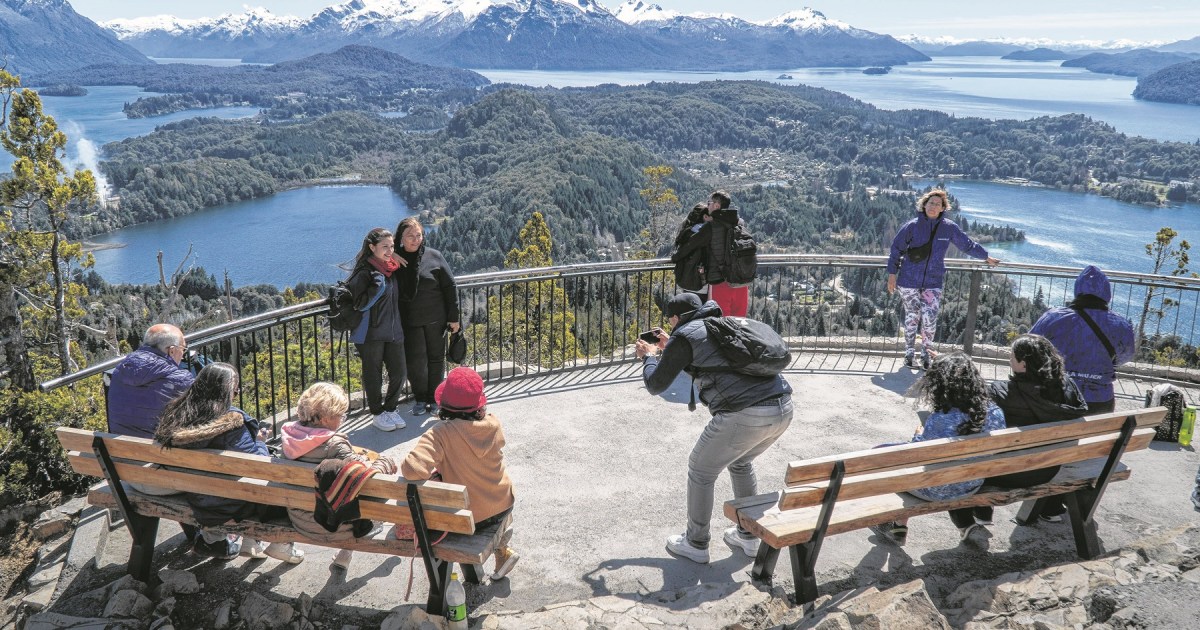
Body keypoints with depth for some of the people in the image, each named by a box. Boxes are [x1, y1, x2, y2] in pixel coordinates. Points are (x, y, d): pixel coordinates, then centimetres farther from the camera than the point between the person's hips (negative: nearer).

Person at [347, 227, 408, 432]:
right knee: (373, 375, 7)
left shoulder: (393, 269, 8)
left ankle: (390, 409, 28)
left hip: (393, 331, 6)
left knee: (399, 372, 8)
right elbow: (357, 304, -17)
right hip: (371, 333, -6)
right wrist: (375, 289, -26)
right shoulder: (365, 272, -14)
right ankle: (377, 414, 22)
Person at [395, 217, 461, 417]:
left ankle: (433, 397, 25)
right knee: (415, 361, -1)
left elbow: (450, 286, -1)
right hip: (409, 321, 0)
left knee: (436, 358, 10)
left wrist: (453, 317, -2)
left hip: (436, 318, 0)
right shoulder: (396, 258, 0)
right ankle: (420, 398, 18)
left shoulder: (434, 256, -4)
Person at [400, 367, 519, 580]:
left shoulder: (441, 434, -26)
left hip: (471, 518, -4)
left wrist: (410, 466, -15)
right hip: (504, 506, 4)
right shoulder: (492, 424, -11)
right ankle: (501, 550, 38)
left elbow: (414, 469, -38)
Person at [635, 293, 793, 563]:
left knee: (701, 470, 15)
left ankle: (695, 544, 26)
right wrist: (669, 349, 48)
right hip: (783, 409, 8)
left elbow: (655, 385, 12)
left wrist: (649, 357, 31)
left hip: (746, 415, -8)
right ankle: (748, 536, 38)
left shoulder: (684, 335, 3)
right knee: (741, 462, 32)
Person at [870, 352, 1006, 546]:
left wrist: (919, 436, 2)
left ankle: (899, 528, 28)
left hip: (937, 491, -6)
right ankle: (966, 522, 33)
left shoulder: (939, 421, -32)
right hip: (973, 486, 6)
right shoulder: (995, 412, -15)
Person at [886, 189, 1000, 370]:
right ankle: (909, 354, 20)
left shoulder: (949, 228, 2)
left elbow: (968, 245, 17)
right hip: (909, 281, -1)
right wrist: (892, 273, -1)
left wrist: (986, 257, 27)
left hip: (933, 283, 1)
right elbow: (896, 248, 1)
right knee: (912, 317, 7)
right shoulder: (912, 226, -5)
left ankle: (926, 353, 8)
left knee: (929, 318, -10)